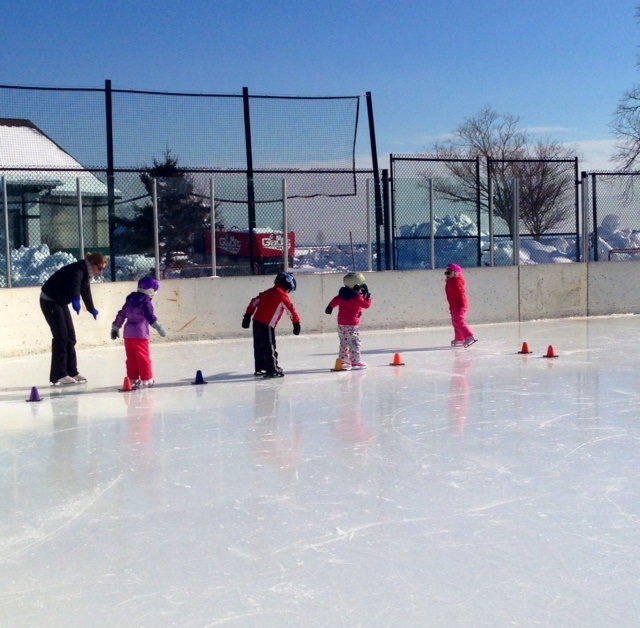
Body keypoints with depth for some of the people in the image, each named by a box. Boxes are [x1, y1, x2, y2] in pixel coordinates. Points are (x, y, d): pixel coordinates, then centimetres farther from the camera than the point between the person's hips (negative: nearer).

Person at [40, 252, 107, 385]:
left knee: (70, 336, 8)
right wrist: (75, 300, -63)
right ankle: (58, 375, -9)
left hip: (60, 302, 10)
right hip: (49, 301, -10)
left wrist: (91, 309, 38)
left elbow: (85, 290, 24)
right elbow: (74, 284, -45)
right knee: (61, 336, -12)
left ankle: (72, 372, 14)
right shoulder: (78, 269, -23)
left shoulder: (86, 273, 6)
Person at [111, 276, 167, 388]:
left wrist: (115, 328, 30)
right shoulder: (145, 301, -5)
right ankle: (146, 380, 1)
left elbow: (121, 315, 22)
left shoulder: (130, 300, 18)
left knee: (131, 358, 11)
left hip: (128, 333, 7)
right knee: (143, 358, -1)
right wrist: (158, 327, -21)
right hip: (140, 333, -7)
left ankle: (133, 379, 14)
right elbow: (150, 315, -18)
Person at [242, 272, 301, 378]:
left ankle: (260, 369, 23)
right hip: (266, 325, -8)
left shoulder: (268, 292, 18)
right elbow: (290, 310, -9)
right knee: (270, 348, -6)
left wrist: (248, 316, 20)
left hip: (257, 321, 8)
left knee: (259, 347, 15)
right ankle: (272, 370, -7)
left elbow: (254, 302, 18)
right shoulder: (282, 295, -5)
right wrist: (296, 323, -4)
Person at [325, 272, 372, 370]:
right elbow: (366, 305, -14)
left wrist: (330, 307, 40)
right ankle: (356, 361, -10)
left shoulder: (342, 294, 7)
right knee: (354, 342, -6)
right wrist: (368, 296, 0)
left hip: (341, 323, 8)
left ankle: (343, 361, 21)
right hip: (352, 323, -8)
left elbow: (334, 301, 21)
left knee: (343, 343, 16)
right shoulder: (357, 297, -15)